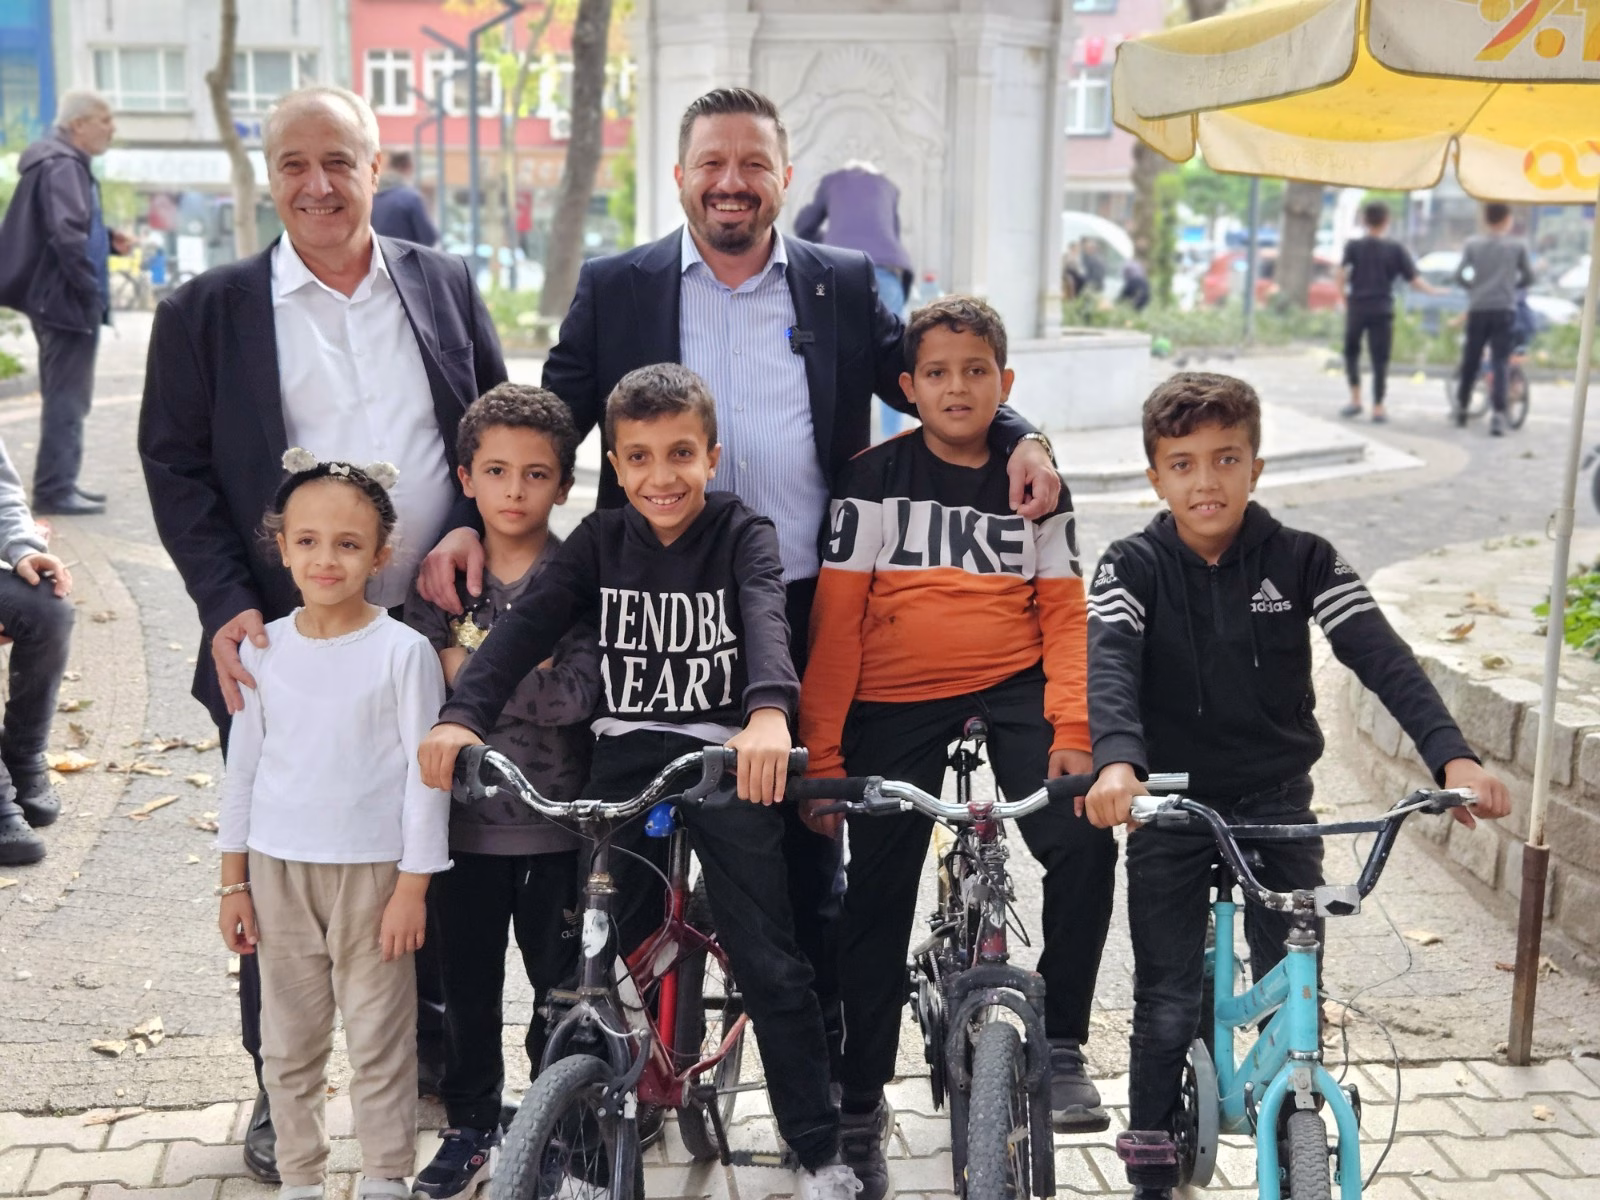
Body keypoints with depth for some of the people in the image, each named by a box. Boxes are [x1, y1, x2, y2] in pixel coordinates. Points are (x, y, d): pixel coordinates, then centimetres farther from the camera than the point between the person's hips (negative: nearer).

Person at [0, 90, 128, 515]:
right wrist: (91, 289, -20)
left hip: (60, 300, 11)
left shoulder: (66, 163, 17)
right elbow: (65, 233, -27)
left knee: (67, 396, 17)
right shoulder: (62, 166, -16)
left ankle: (60, 481, 25)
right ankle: (54, 489, -2)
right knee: (66, 397, -6)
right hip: (68, 301, -11)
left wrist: (109, 240, 9)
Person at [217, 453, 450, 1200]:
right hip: (277, 869, 4)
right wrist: (232, 881, 7)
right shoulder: (262, 650, 1)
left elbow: (425, 773, -8)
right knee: (288, 1042, 14)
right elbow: (243, 767, 7)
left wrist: (413, 886, -9)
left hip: (372, 870, -3)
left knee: (378, 1039, 5)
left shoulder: (404, 652, -10)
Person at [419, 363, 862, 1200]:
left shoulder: (742, 535, -4)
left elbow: (765, 619, -24)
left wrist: (770, 712, -45)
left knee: (770, 965, -1)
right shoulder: (599, 541, 3)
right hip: (625, 758, 3)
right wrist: (461, 715, -28)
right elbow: (527, 625, -10)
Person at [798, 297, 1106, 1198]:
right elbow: (836, 621, -3)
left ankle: (1060, 1043, 1)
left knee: (1085, 844, -20)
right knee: (878, 897, 1)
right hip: (896, 706, -1)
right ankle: (860, 1105, 18)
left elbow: (1065, 615, 4)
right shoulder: (876, 479, 0)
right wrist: (822, 751, -8)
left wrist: (1071, 731, -10)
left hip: (1013, 690, 1)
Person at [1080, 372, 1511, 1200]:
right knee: (1167, 1008, 4)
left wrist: (1451, 754, -33)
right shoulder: (1133, 568, -9)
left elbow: (1381, 655, -17)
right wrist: (1117, 762, -46)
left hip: (1277, 804, 1)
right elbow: (1109, 666, -25)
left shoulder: (1301, 561, -6)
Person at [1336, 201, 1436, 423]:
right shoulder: (1396, 250, 2)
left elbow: (1342, 274, -10)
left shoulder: (1353, 246, 2)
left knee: (1351, 351, 18)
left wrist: (1343, 297, 1)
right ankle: (1378, 407, 2)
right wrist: (1435, 291, 14)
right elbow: (1415, 280, 0)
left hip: (1356, 307, 0)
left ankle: (1355, 399, 9)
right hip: (1382, 310, 0)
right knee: (1380, 359, 3)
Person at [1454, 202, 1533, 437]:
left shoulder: (1472, 244, 2)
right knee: (1500, 364, -4)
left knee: (1470, 361, 13)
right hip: (1505, 310, -1)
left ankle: (1461, 407, 27)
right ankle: (1497, 414, -16)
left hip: (1477, 310, 1)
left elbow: (1459, 275, -2)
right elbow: (1528, 277, 8)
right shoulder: (1518, 245, 1)